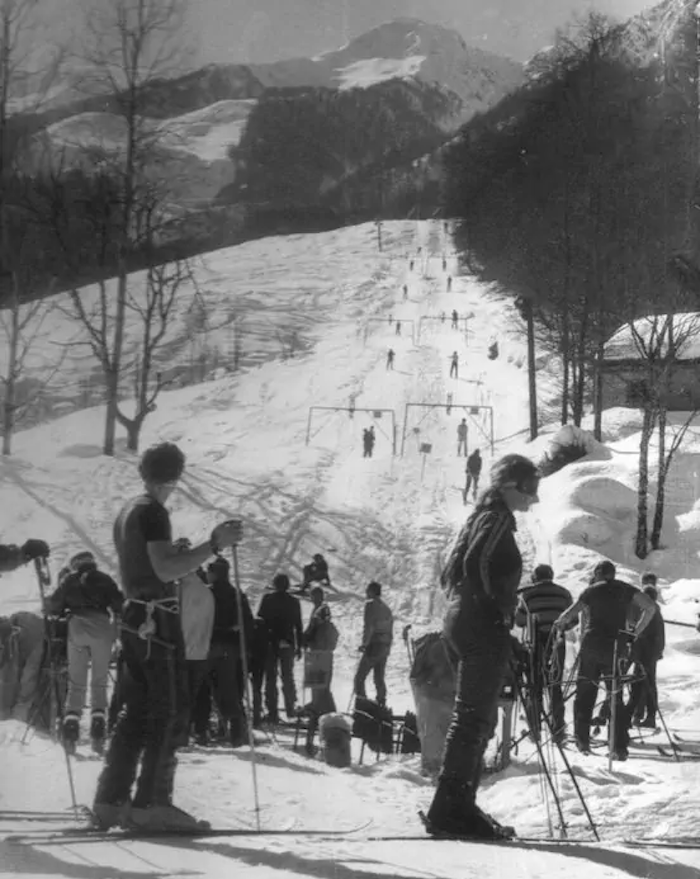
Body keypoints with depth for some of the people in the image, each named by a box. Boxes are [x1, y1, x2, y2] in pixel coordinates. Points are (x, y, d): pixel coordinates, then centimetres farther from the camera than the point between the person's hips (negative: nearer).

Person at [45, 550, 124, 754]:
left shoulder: (68, 580, 20)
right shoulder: (104, 579, 18)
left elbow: (53, 606, 13)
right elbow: (119, 603, 6)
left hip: (76, 626, 0)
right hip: (102, 628, 0)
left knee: (76, 683, 4)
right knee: (99, 682, 6)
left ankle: (71, 722, -13)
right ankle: (98, 725, -10)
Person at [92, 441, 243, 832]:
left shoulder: (128, 511, 16)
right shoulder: (153, 512, -13)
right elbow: (166, 568, -23)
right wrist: (214, 544, -29)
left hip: (133, 618, 9)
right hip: (158, 620, -9)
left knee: (137, 712, 11)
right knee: (169, 712, -6)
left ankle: (112, 800, 10)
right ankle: (152, 803, -8)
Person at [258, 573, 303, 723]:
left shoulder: (267, 599, -2)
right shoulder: (294, 602, 1)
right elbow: (298, 626, 3)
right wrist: (299, 646, 10)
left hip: (270, 643, -1)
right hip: (288, 643, 1)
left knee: (270, 677, 2)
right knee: (288, 676, 14)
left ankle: (272, 712, -3)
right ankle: (290, 708, 13)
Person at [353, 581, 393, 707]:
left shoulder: (370, 604, -8)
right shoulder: (387, 608, 16)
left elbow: (369, 626, -17)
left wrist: (365, 643, -11)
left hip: (374, 646, -8)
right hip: (385, 648, 8)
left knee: (359, 678, -4)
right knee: (379, 679, 14)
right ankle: (381, 705, 11)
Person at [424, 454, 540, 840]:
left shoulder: (482, 517, 20)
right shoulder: (497, 518, -9)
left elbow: (450, 572, 23)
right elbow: (476, 563, -26)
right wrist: (500, 608, -17)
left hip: (461, 624, 10)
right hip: (485, 630, -10)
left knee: (476, 718, 14)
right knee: (473, 718, -10)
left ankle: (457, 807, 16)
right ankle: (450, 810, -12)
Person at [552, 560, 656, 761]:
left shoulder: (592, 591, 2)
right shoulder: (624, 589, 7)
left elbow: (569, 615, -8)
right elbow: (650, 607, -2)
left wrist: (560, 624, 13)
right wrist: (636, 632, 5)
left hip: (591, 646, -1)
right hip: (616, 648, 1)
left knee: (585, 694, 13)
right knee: (616, 697, 5)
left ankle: (582, 740, 10)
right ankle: (620, 748, -4)